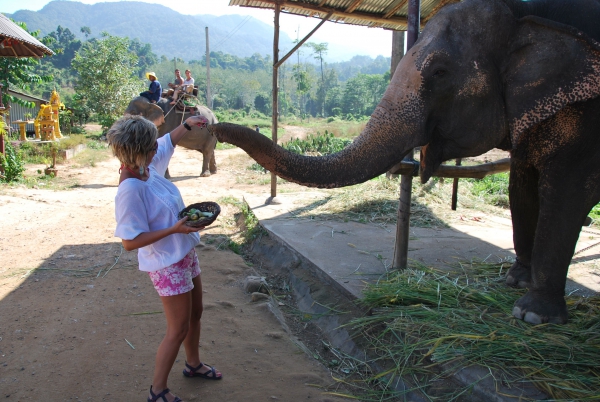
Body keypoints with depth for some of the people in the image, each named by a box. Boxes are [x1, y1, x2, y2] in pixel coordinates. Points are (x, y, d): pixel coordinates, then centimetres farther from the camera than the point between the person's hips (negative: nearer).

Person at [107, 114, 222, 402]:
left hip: (185, 254, 9)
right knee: (178, 330, 5)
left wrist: (187, 124, 12)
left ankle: (193, 364, 47)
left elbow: (168, 142, 19)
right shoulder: (130, 189, -28)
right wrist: (174, 229, -29)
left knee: (195, 314, 23)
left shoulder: (148, 166, -4)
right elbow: (130, 242, -26)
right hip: (167, 265, -9)